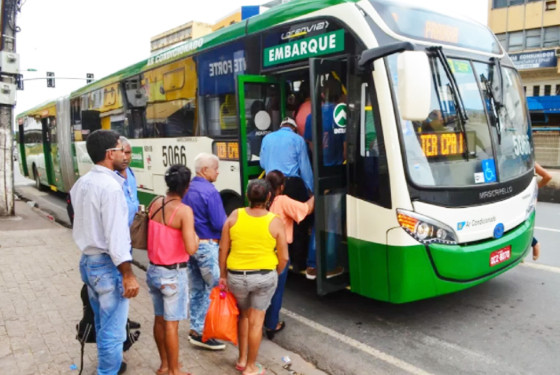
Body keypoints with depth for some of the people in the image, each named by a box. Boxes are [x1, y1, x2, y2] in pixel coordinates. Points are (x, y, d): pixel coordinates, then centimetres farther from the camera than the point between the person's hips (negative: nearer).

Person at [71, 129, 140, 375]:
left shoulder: (81, 183, 7)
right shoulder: (110, 186, -21)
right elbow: (116, 237, -24)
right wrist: (128, 275, -19)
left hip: (87, 260, 9)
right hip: (108, 264, -9)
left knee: (102, 323, 25)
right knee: (113, 330, 4)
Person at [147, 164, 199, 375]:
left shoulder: (155, 204, 0)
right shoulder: (184, 211, -20)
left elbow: (152, 235, 8)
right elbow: (190, 249, -26)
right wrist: (196, 237, -7)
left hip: (153, 270, 7)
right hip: (173, 273, -7)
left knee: (159, 319, 18)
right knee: (171, 323, 6)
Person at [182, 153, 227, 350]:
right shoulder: (210, 191, -18)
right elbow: (219, 224, -18)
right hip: (207, 246, -8)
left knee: (196, 289, 18)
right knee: (215, 288, 3)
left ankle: (195, 328, 28)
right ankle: (201, 333, 7)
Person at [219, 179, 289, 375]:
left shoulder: (234, 216, -7)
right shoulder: (275, 222, -11)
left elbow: (223, 249, -2)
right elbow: (284, 257, -7)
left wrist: (223, 275, 10)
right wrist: (275, 275, 11)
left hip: (236, 276, 2)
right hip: (265, 277, -2)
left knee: (244, 315, 26)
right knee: (256, 322, 11)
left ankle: (241, 359, 34)